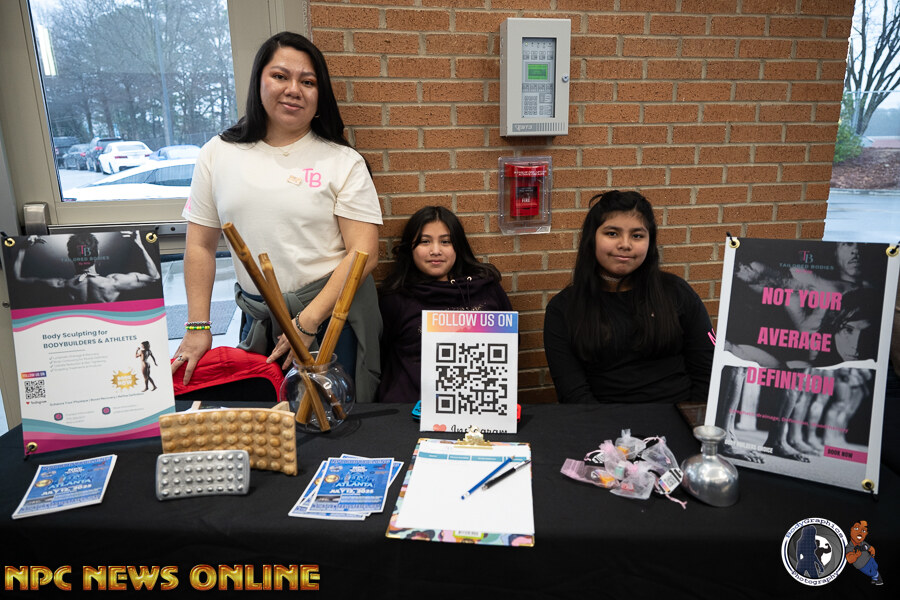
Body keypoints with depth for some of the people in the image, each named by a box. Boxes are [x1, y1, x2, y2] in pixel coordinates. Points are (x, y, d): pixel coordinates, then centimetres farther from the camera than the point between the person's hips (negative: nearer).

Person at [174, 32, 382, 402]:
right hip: (258, 319, 3)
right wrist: (197, 327, 2)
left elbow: (363, 253, -11)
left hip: (332, 313, -2)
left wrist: (308, 323, -16)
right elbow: (201, 246, 7)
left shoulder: (344, 162, -5)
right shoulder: (218, 154, 5)